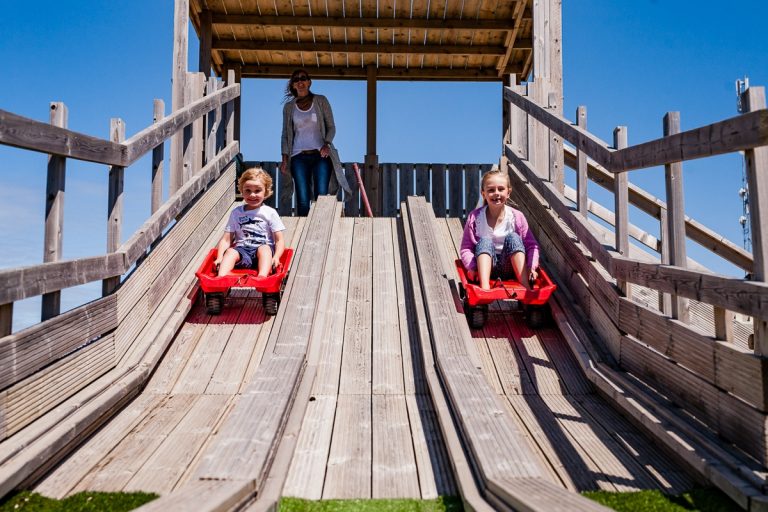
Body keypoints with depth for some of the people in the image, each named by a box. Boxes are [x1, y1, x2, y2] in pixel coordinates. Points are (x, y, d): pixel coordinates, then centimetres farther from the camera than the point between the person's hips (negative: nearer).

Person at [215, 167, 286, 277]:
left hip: (263, 248, -1)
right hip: (242, 250, 2)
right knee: (231, 251, -28)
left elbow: (279, 240, 0)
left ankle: (262, 277, -53)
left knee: (264, 249, -33)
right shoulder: (236, 213, 12)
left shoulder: (270, 213, 6)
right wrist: (220, 258, -9)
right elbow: (226, 239, 8)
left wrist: (276, 257, -19)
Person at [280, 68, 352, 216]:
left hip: (321, 155, -1)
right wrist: (285, 157, 3)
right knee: (303, 200, -3)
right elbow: (286, 134, 13)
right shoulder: (288, 107, 11)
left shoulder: (321, 101, 7)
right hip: (299, 157, 1)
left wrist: (326, 143, -14)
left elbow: (331, 126, 5)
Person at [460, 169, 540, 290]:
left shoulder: (517, 216, -3)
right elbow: (466, 248, -5)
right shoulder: (474, 217, -4)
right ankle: (484, 288, -44)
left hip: (510, 268, 0)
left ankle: (526, 287, -31)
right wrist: (472, 267, -22)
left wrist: (532, 267, -17)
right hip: (485, 265, 0)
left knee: (513, 238, -22)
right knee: (485, 241, -26)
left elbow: (532, 245, -1)